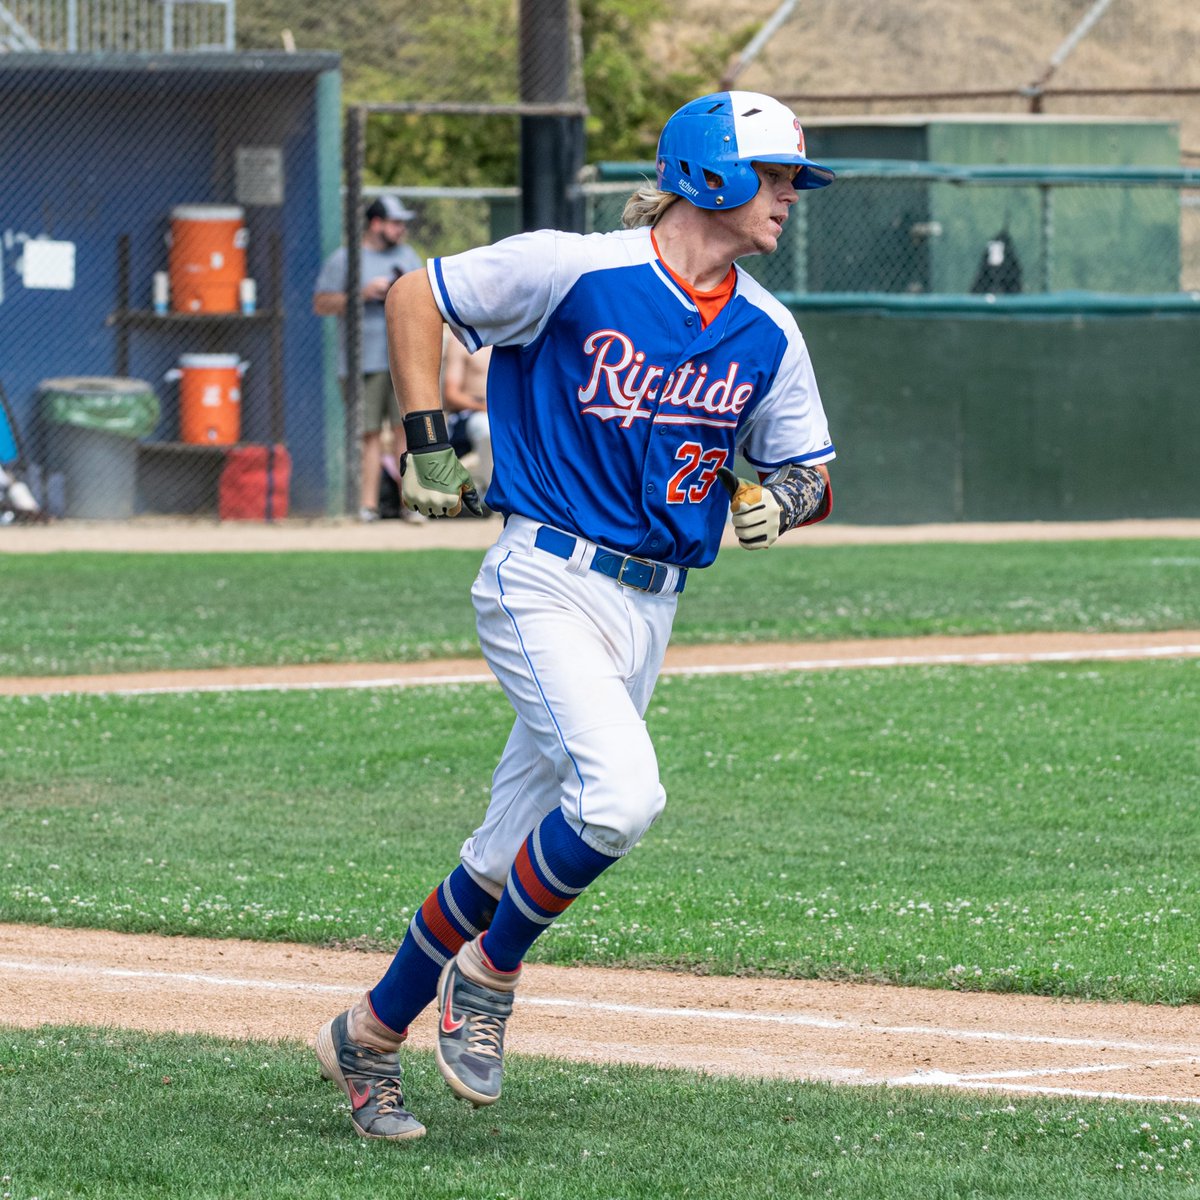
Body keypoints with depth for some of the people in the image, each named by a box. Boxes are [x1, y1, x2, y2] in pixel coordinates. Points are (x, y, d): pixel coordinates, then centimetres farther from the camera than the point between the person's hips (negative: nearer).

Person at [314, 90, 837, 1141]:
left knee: (510, 856, 9)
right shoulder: (576, 270, -11)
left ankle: (372, 1036, 27)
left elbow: (811, 475, 15)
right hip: (546, 582, -6)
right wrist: (428, 444, -7)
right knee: (621, 795, -27)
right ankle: (486, 977, -3)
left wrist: (782, 500, -9)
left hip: (649, 610, 6)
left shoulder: (767, 334, 6)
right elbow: (414, 298, 0)